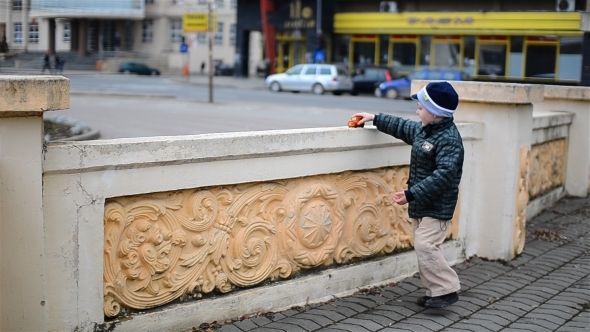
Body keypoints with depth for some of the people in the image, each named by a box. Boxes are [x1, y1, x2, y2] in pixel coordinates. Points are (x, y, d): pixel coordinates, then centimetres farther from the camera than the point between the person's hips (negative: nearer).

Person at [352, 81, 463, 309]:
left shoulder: (449, 139, -19)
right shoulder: (422, 130, 9)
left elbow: (443, 175, -27)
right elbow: (402, 127, 30)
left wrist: (411, 194, -28)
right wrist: (375, 119, 31)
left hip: (436, 207, -9)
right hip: (421, 204, 9)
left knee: (425, 246, -16)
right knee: (423, 247, 10)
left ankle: (447, 290, -5)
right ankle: (434, 291, 17)